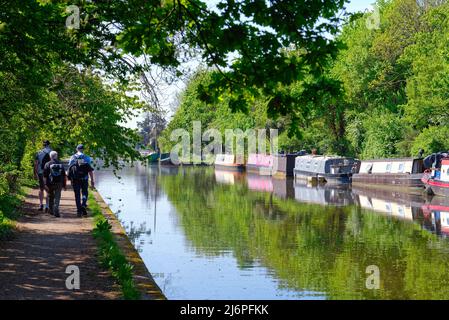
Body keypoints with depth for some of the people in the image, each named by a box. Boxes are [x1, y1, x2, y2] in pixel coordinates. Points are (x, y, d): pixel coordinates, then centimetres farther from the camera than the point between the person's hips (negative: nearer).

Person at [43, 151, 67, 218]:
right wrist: (65, 185, 14)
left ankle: (51, 210, 29)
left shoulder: (47, 164, -1)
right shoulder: (60, 164, 8)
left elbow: (45, 176, -8)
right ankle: (56, 212, -13)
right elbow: (64, 175, 9)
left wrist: (46, 184, -8)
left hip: (50, 183, -1)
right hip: (59, 184, 1)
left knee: (51, 197, 18)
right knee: (57, 198, -1)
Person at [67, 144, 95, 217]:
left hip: (75, 179, 1)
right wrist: (92, 180, -1)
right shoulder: (87, 158, 1)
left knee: (77, 195, 7)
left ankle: (79, 210, 4)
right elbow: (90, 170, -4)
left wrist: (70, 179, 12)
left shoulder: (72, 158, 6)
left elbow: (69, 169, 5)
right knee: (85, 193, 13)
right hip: (84, 179, -1)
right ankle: (83, 205, -11)